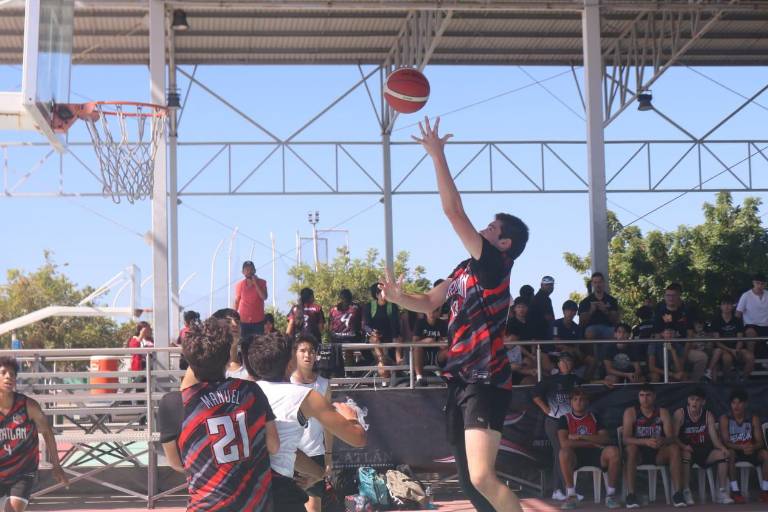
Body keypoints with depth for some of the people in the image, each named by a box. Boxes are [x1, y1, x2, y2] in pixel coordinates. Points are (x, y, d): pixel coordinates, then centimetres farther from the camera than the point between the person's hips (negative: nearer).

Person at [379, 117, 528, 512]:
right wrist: (398, 298, 5)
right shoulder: (465, 270, 15)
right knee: (469, 480, 14)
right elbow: (429, 303, 26)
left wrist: (437, 155, -14)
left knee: (482, 477, -22)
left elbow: (454, 212, -17)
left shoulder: (494, 265, -10)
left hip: (486, 382, -9)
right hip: (461, 380, 9)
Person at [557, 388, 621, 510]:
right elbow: (564, 443, -13)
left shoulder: (594, 417, 11)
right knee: (564, 453, -37)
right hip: (575, 456, -2)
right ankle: (571, 495, -24)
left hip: (595, 454, 2)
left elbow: (605, 439, -2)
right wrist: (591, 442, -12)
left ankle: (611, 494, -16)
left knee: (613, 451, -28)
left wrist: (581, 437, -10)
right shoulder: (565, 419, 3)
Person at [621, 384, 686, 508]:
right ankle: (630, 494, -36)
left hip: (658, 453, 2)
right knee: (630, 448, -34)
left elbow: (671, 438, -10)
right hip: (639, 454, -2)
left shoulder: (663, 412, 0)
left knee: (674, 448, -26)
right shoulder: (630, 412, -6)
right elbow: (626, 439, -18)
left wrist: (662, 441, -36)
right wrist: (646, 441, -36)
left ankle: (678, 492, -27)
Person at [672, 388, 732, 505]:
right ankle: (686, 492, -31)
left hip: (703, 451, 3)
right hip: (686, 450, -3)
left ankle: (722, 493, -15)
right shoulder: (680, 414, -7)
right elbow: (674, 436, -12)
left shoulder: (708, 415, 3)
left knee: (722, 454, -21)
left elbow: (714, 436, -6)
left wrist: (721, 447, -27)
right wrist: (683, 446, -30)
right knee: (685, 455, -38)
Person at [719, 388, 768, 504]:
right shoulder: (725, 419, -5)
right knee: (729, 453, -36)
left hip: (751, 451, 2)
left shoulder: (754, 419, 0)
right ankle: (735, 491, -32)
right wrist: (742, 447, -33)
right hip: (735, 451, -2)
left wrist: (753, 447, -31)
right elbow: (726, 442, -15)